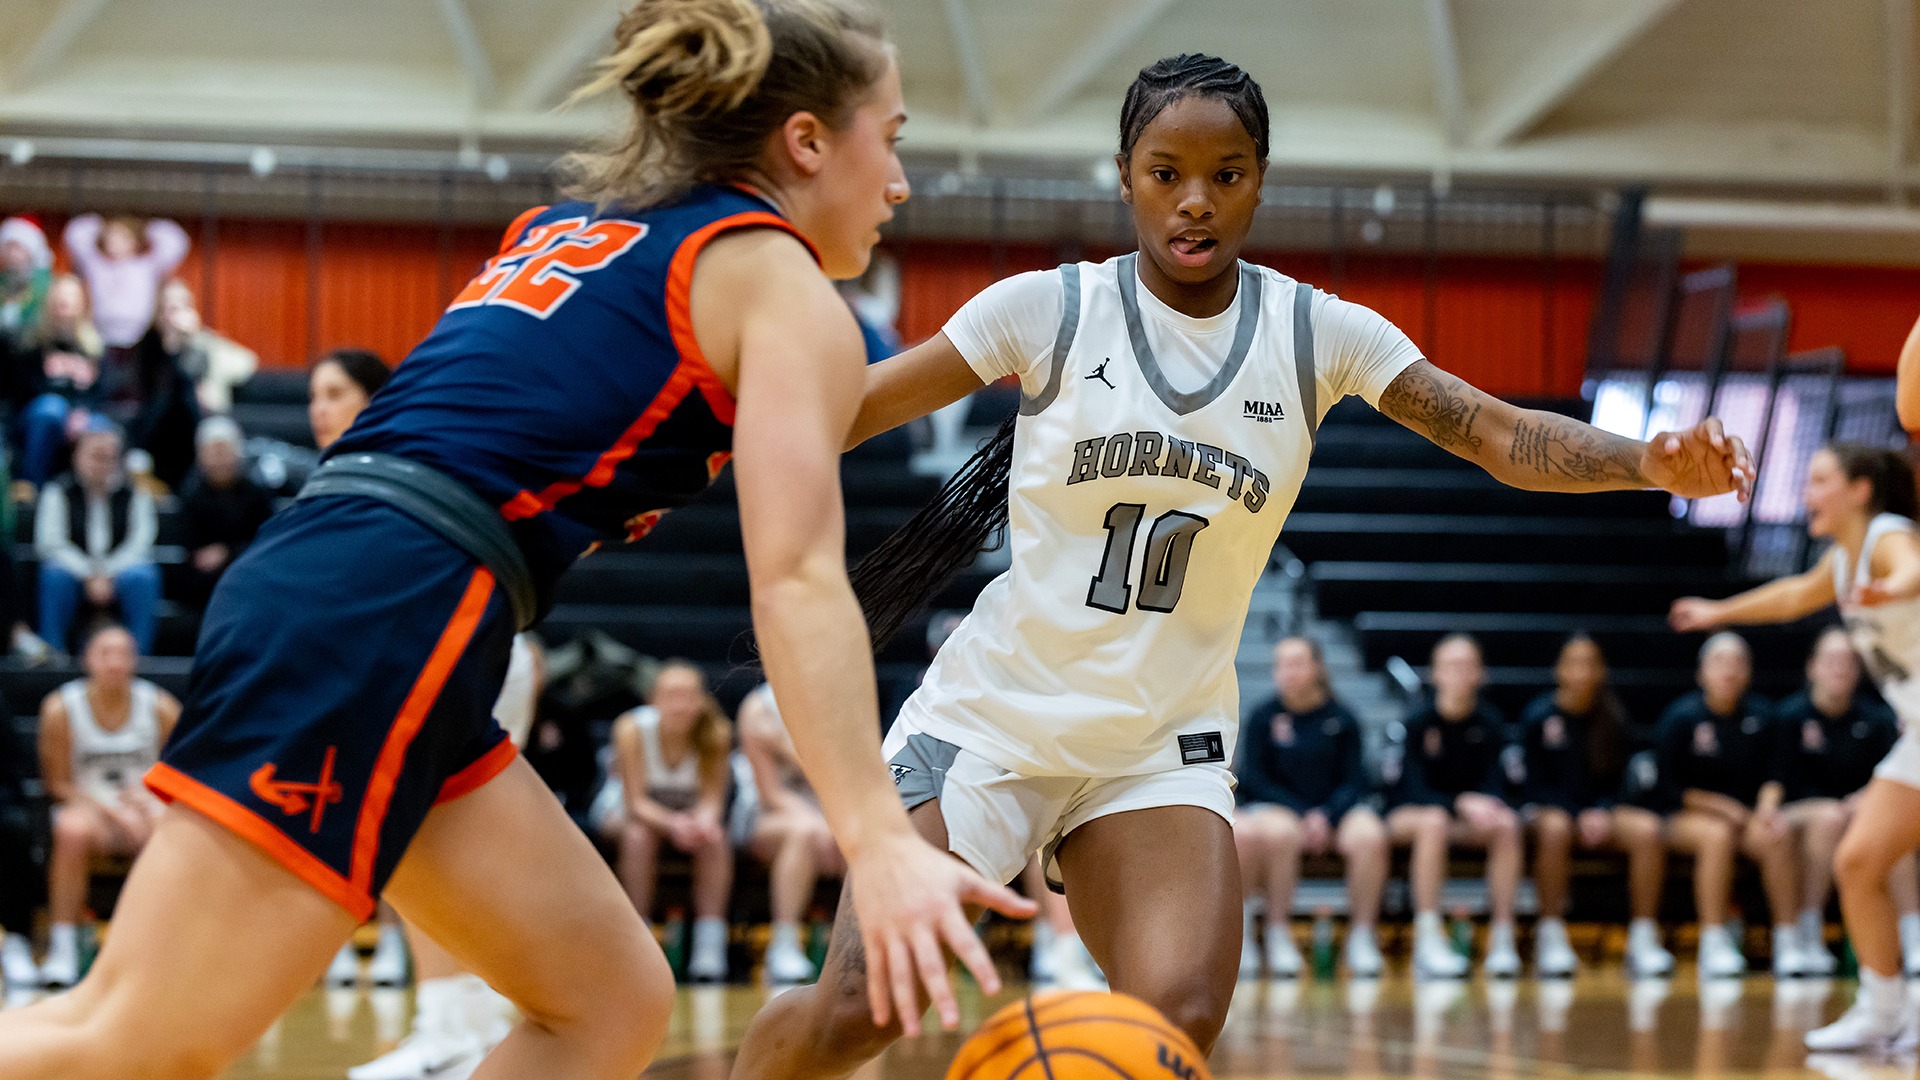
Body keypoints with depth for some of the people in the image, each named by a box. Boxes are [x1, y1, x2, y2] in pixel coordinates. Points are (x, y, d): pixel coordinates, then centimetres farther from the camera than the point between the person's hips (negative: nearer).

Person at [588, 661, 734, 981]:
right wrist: (671, 823, -43)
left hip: (691, 812, 2)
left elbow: (712, 798, -17)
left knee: (715, 839, -29)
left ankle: (710, 943, -25)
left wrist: (703, 820, -41)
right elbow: (636, 800, -24)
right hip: (628, 810, -2)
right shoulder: (633, 728, -25)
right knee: (638, 835, -35)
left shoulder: (716, 733, -20)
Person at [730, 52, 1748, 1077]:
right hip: (992, 712, -2)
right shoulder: (1048, 310, -7)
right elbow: (841, 411, -4)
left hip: (1162, 744, 2)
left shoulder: (1317, 334, -2)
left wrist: (1648, 460, -26)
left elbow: (1504, 435, -9)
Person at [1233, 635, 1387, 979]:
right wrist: (1301, 813, -14)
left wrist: (1325, 816, -16)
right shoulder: (1261, 717, 2)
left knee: (1369, 836, -31)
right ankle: (1278, 937, -27)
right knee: (1279, 832, -38)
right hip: (1274, 806, -1)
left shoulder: (1341, 719, 6)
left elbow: (1354, 779, 3)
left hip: (1334, 809, 2)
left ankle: (1361, 937, -20)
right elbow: (1254, 779, -1)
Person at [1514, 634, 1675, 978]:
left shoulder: (1615, 720, 4)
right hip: (1546, 809, -3)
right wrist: (1579, 818, -18)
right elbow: (1536, 782, -5)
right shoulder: (1539, 716, -3)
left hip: (1600, 811, 3)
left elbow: (1616, 781, 6)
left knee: (1648, 829, -28)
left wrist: (1602, 814, -16)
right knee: (1555, 828, -40)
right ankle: (1550, 939, -33)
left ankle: (1643, 940, -26)